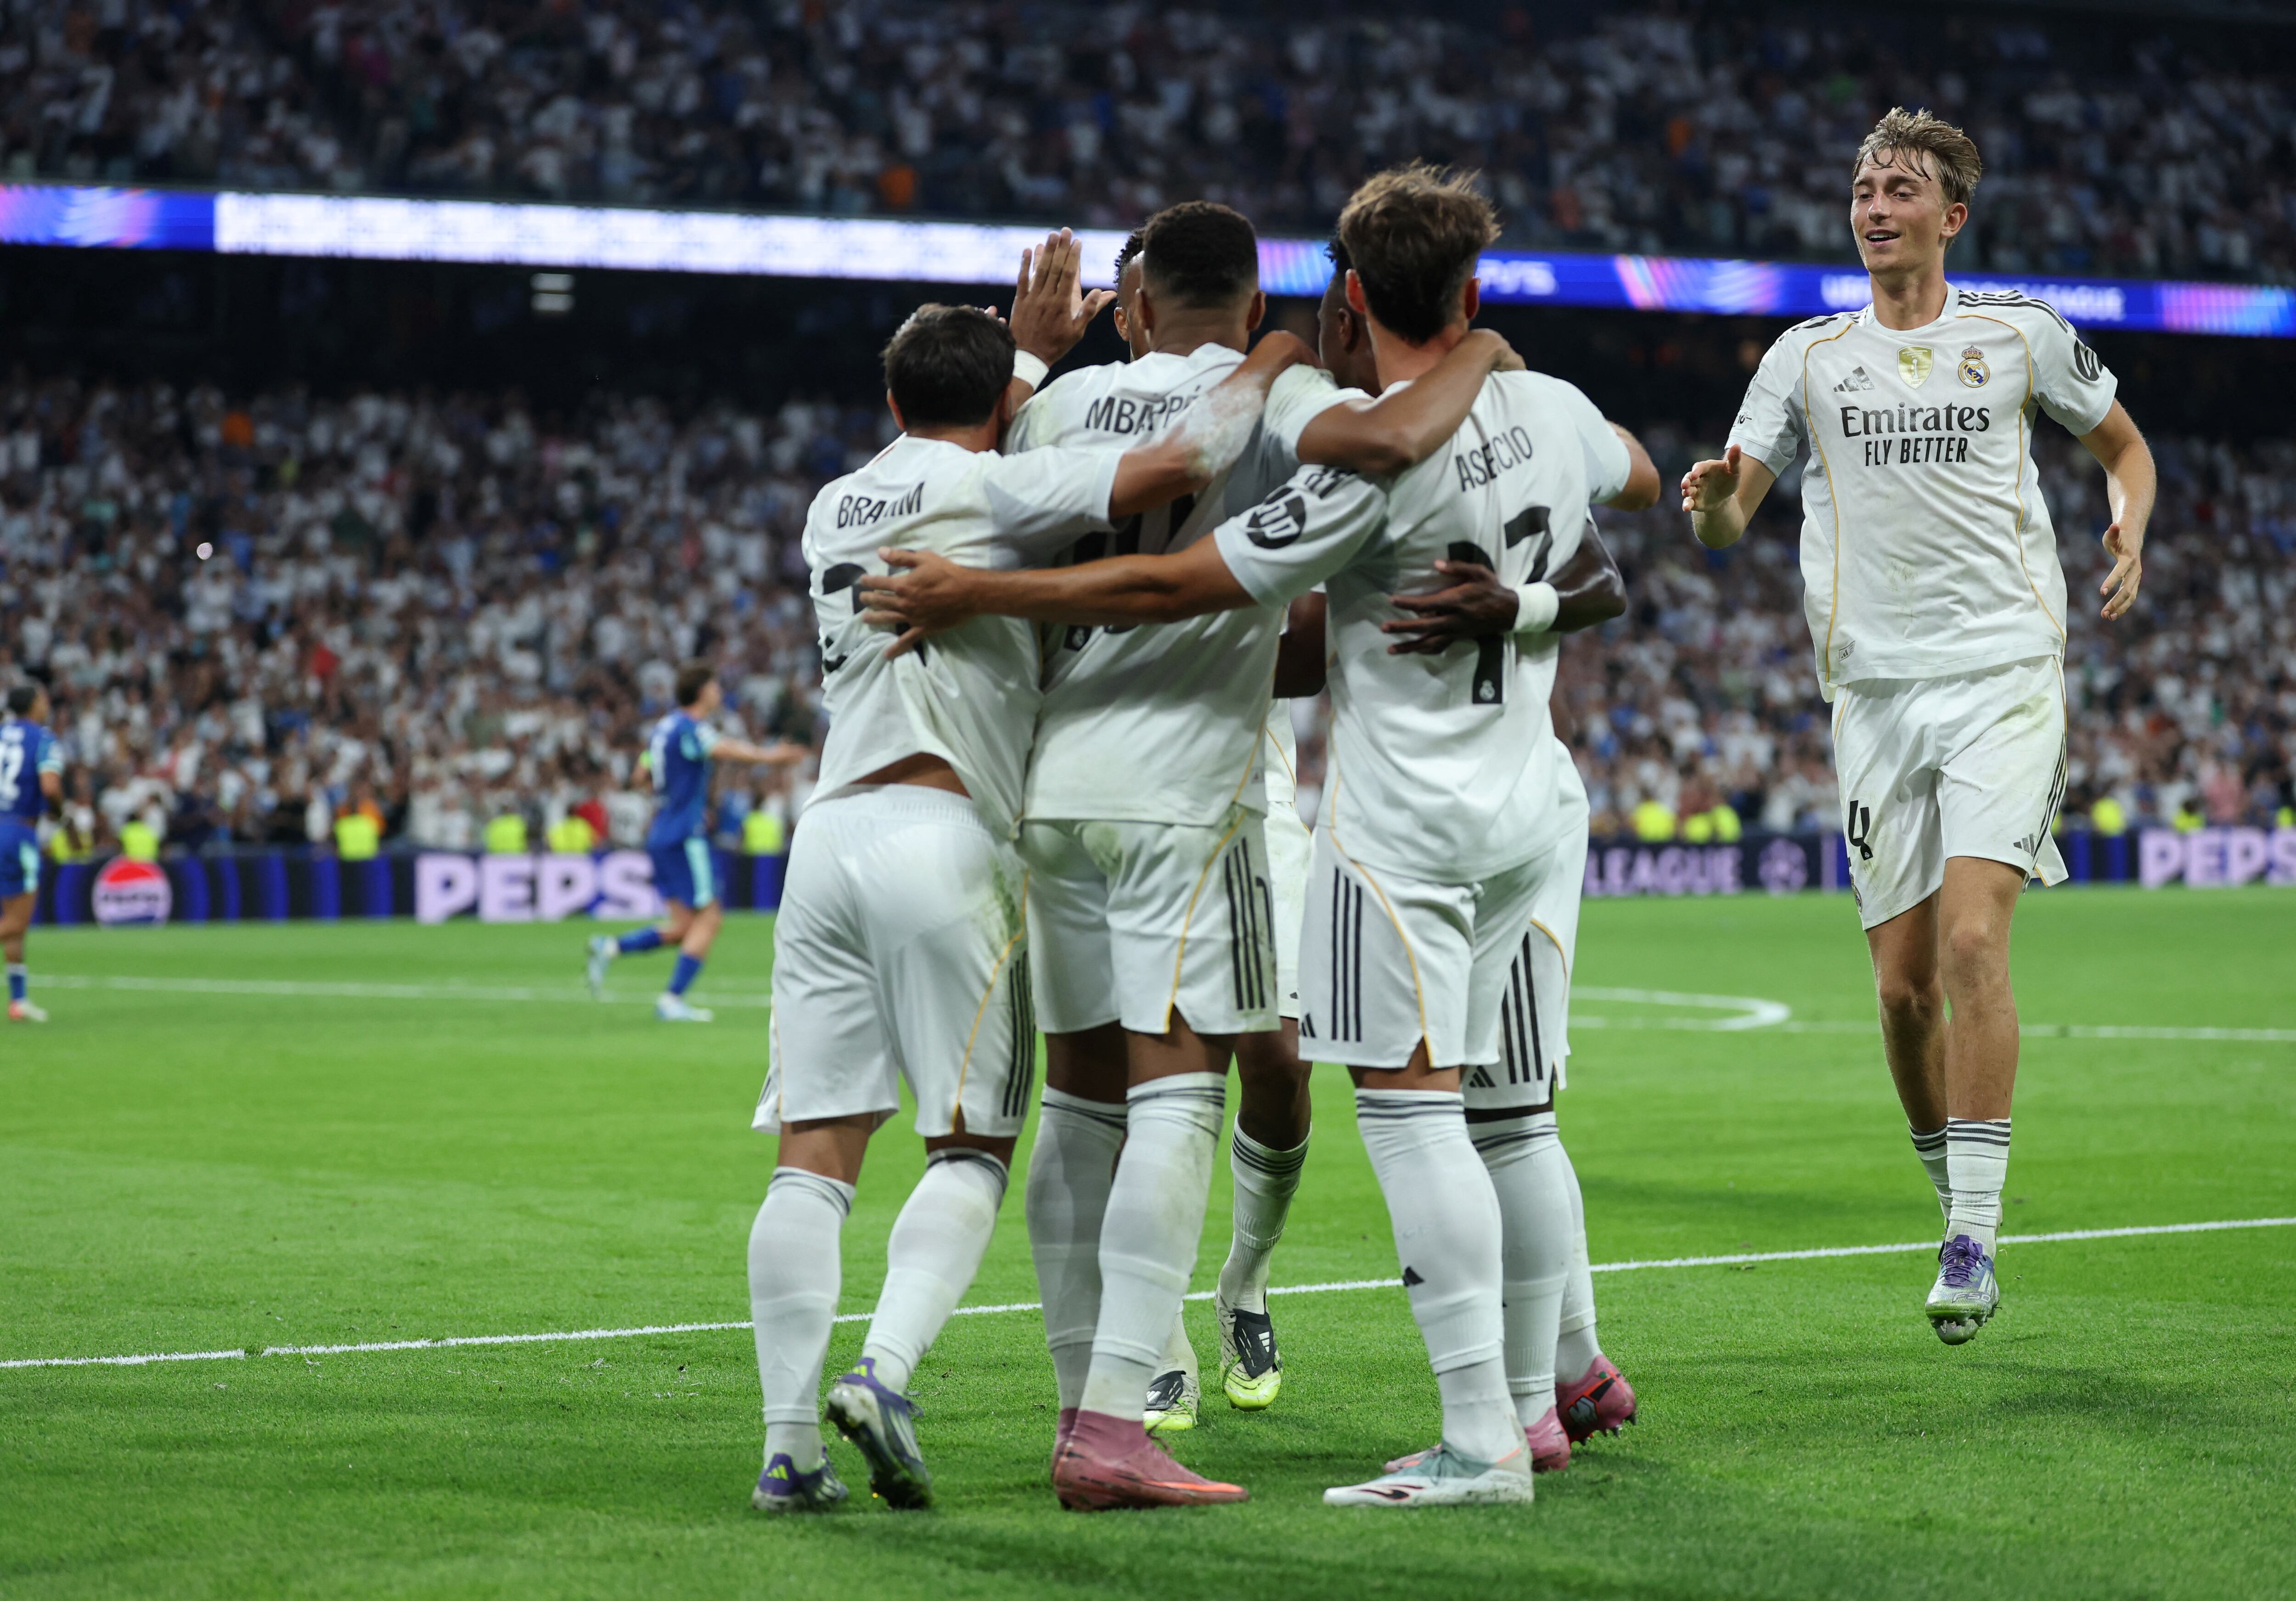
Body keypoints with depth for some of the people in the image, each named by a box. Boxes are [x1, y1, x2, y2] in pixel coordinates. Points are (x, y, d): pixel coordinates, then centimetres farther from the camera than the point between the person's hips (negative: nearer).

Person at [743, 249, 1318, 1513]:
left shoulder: (836, 505, 21)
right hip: (939, 836, -6)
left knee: (814, 1156, 2)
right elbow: (1179, 464, -9)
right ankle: (884, 1372, -19)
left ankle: (789, 1444, -3)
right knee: (972, 1147, 1)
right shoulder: (986, 486, 1)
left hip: (828, 831, 6)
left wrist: (1029, 347, 45)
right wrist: (1269, 363, 7)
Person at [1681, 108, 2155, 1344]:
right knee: (1903, 979, 1)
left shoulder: (2019, 332, 7)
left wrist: (2129, 531, 1)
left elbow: (2122, 443, 21)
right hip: (1874, 689, 2)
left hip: (2005, 674, -2)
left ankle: (1973, 1241, -15)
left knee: (1972, 941, -18)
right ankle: (1950, 1187, 23)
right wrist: (1713, 498, -18)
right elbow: (1726, 518, 6)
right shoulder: (1809, 356, 10)